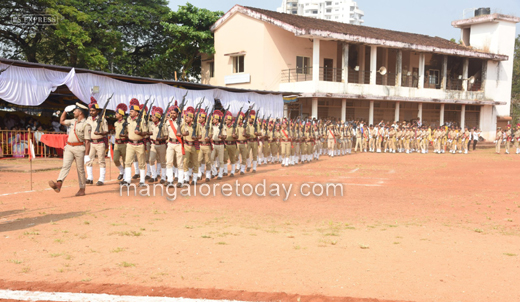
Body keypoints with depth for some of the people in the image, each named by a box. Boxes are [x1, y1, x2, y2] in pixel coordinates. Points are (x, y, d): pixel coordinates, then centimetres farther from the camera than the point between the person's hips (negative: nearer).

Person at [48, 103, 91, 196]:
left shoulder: (86, 125, -9)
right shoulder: (73, 121, 15)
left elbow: (87, 141, -14)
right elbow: (62, 121, 33)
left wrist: (86, 155, -18)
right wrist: (65, 110, 23)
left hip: (79, 148, -6)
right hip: (69, 147, 6)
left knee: (80, 169, 2)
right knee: (65, 165, -11)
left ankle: (82, 189, 12)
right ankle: (58, 185, -28)